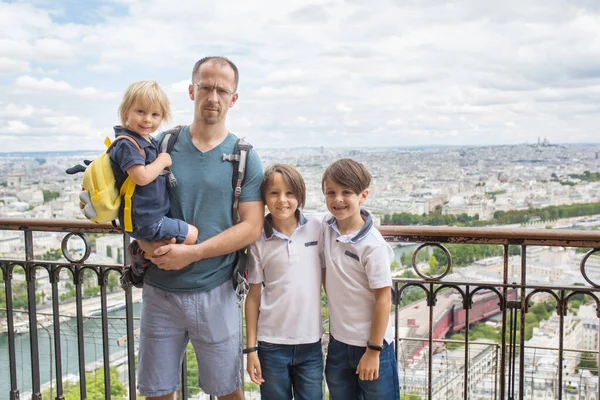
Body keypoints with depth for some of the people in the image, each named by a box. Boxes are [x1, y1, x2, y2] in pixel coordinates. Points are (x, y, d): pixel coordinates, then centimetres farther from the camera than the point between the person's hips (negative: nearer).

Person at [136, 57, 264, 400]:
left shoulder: (245, 157, -2)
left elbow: (252, 227, -9)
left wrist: (191, 253, -17)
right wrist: (152, 247, -14)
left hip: (214, 292, -1)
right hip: (160, 290, 2)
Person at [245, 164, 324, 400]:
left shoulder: (317, 229, -4)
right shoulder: (259, 241, -4)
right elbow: (254, 296, 1)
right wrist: (251, 348, 1)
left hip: (311, 342, 1)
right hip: (271, 344, 0)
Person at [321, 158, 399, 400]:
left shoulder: (372, 245, -20)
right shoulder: (326, 231, -4)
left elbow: (383, 299, -16)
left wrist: (373, 350, -13)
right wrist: (338, 309, 5)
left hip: (372, 344, -5)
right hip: (338, 342, 6)